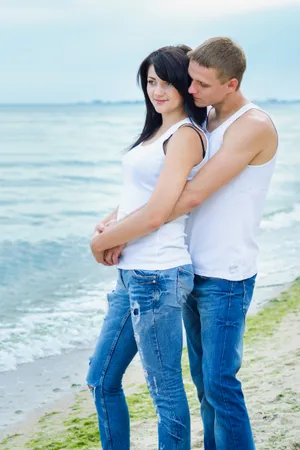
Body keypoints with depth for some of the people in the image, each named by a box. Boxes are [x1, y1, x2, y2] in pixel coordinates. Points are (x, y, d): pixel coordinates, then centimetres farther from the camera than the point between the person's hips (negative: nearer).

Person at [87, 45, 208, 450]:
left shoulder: (185, 135, -12)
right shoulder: (157, 132, 17)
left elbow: (156, 214, -18)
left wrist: (101, 240, -5)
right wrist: (111, 225, 2)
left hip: (158, 276, -10)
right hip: (132, 275, 10)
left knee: (165, 390, 2)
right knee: (101, 381, 17)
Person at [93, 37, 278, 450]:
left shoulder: (253, 127, -17)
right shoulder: (201, 122, 9)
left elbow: (191, 195, -23)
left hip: (227, 279, -8)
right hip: (194, 271, 8)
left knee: (220, 384, -3)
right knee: (203, 380, 13)